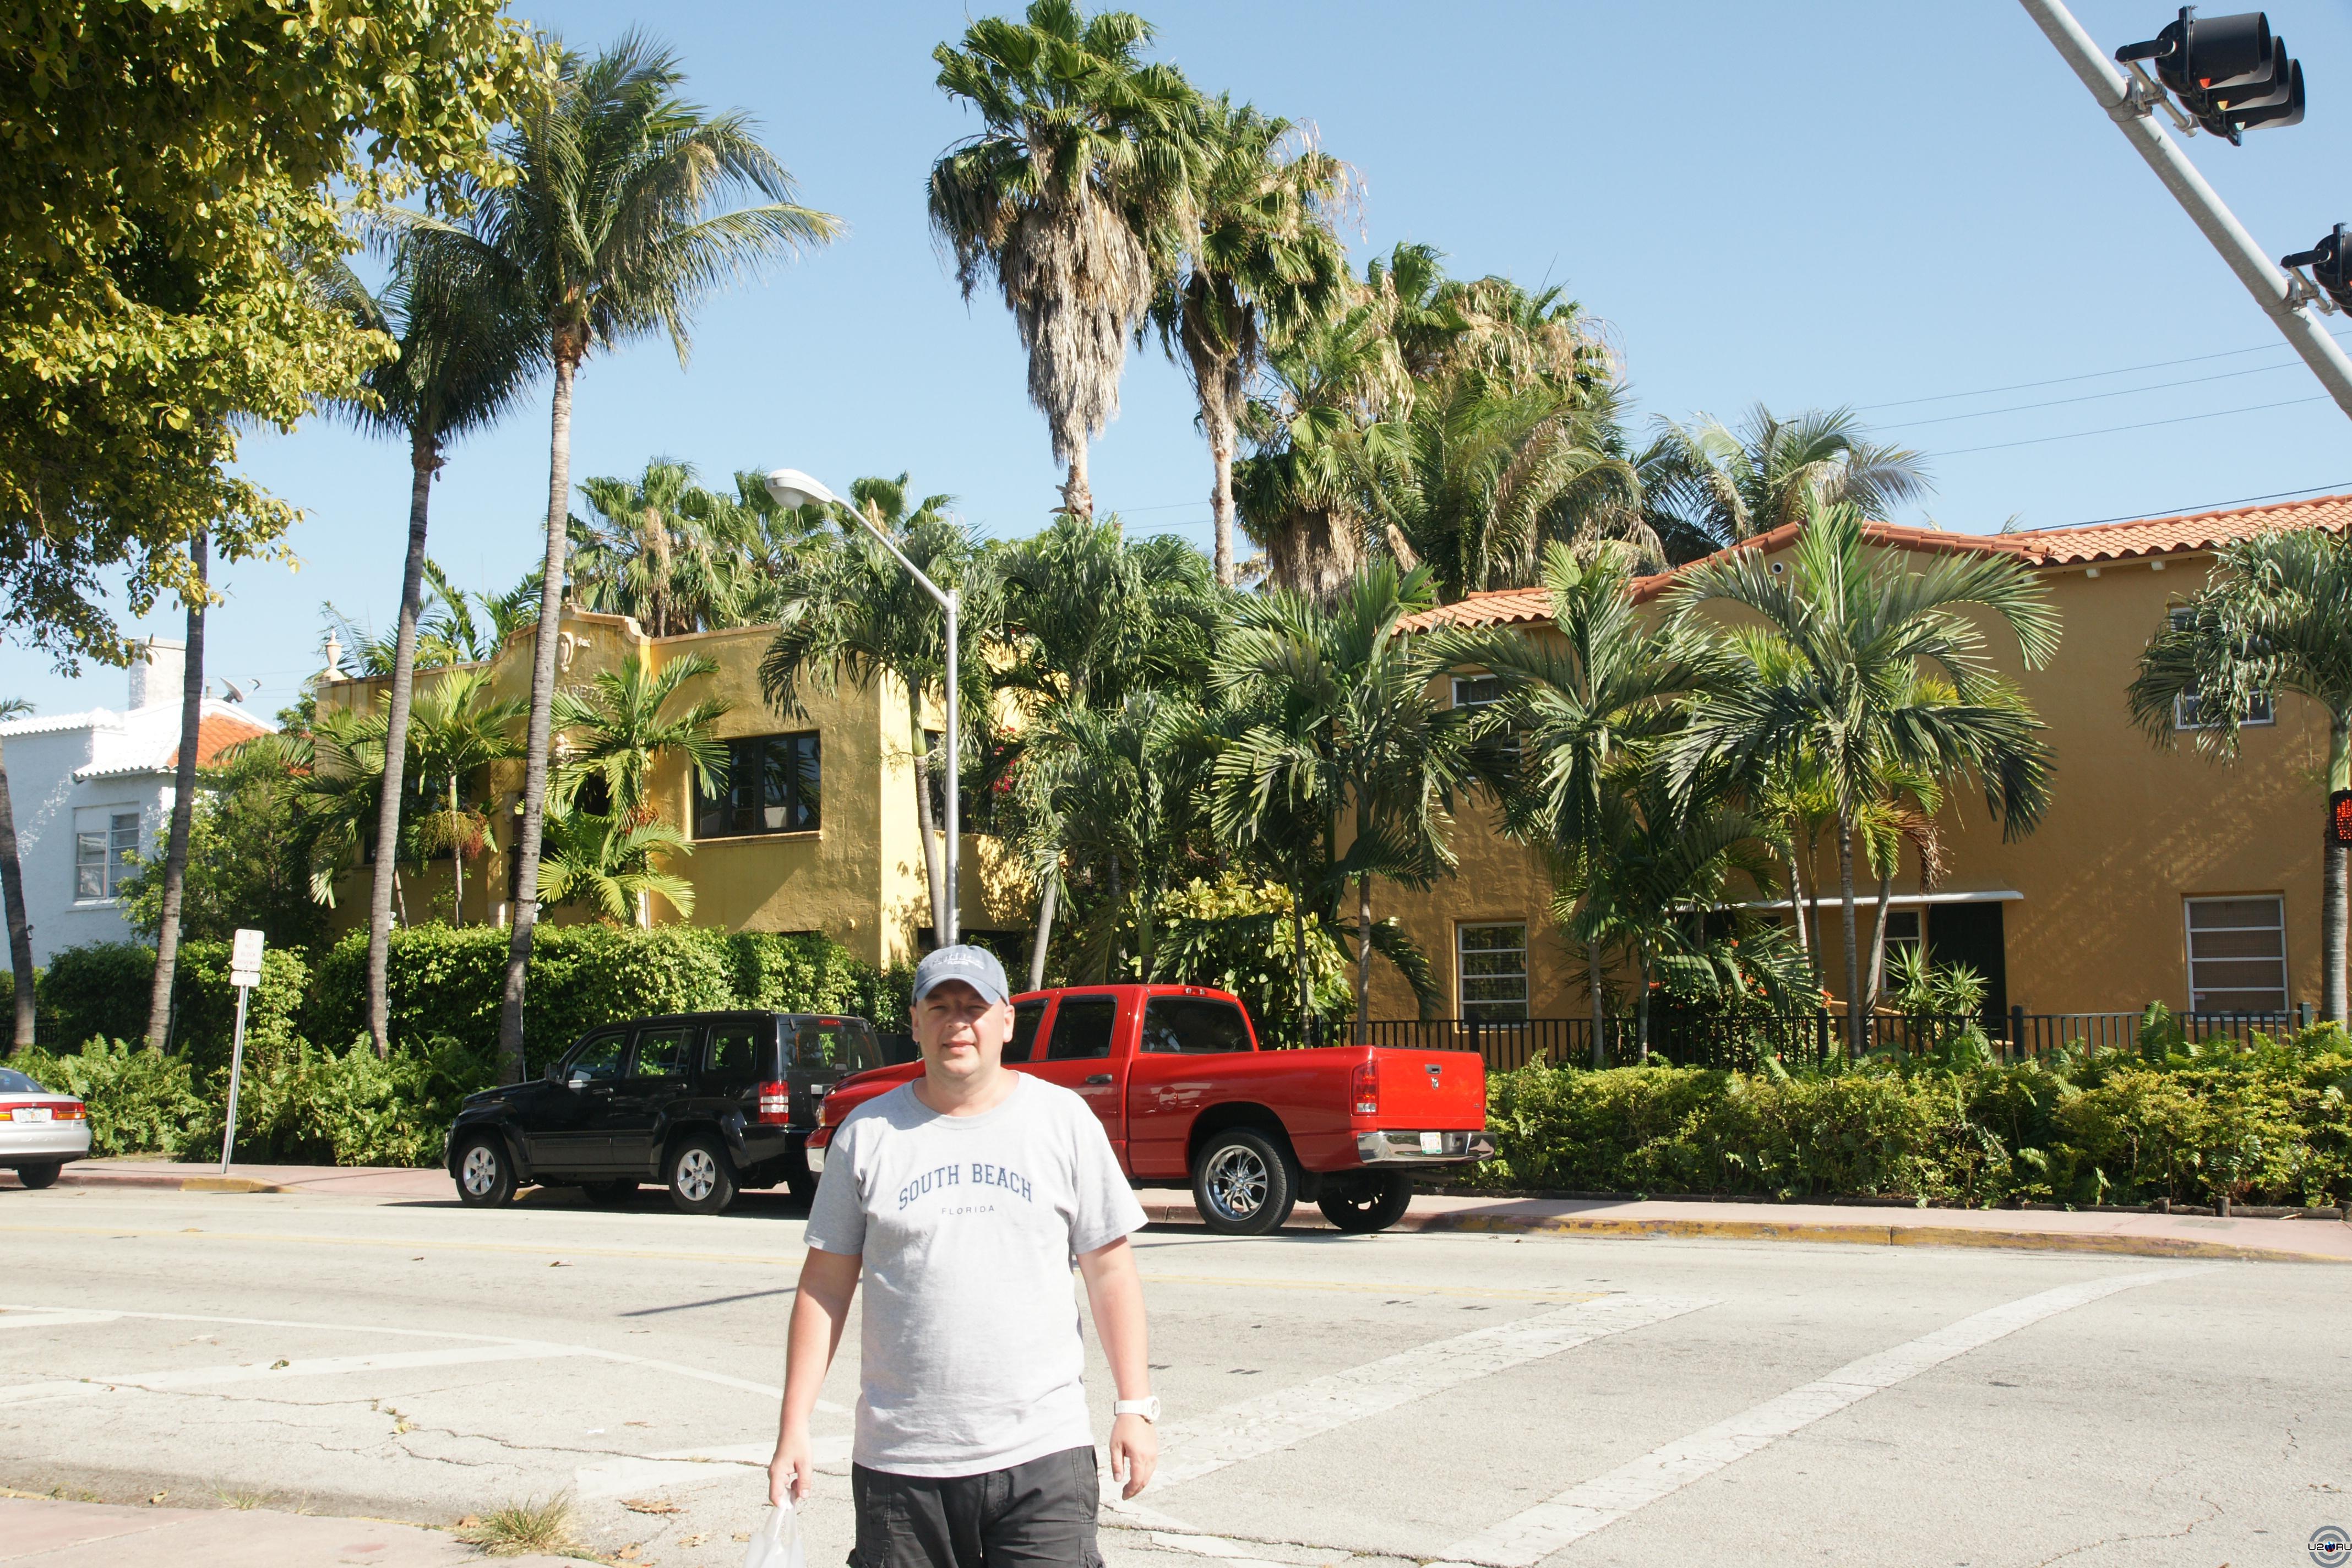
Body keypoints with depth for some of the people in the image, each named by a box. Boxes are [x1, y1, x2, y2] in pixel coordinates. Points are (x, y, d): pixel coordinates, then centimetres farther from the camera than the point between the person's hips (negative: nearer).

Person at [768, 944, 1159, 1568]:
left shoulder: (1064, 1119, 4)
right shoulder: (867, 1134, 5)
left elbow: (1110, 1271, 5)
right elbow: (825, 1286, 7)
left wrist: (1134, 1407, 1)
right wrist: (795, 1427, 3)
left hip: (1042, 1453, -1)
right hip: (898, 1463, 1)